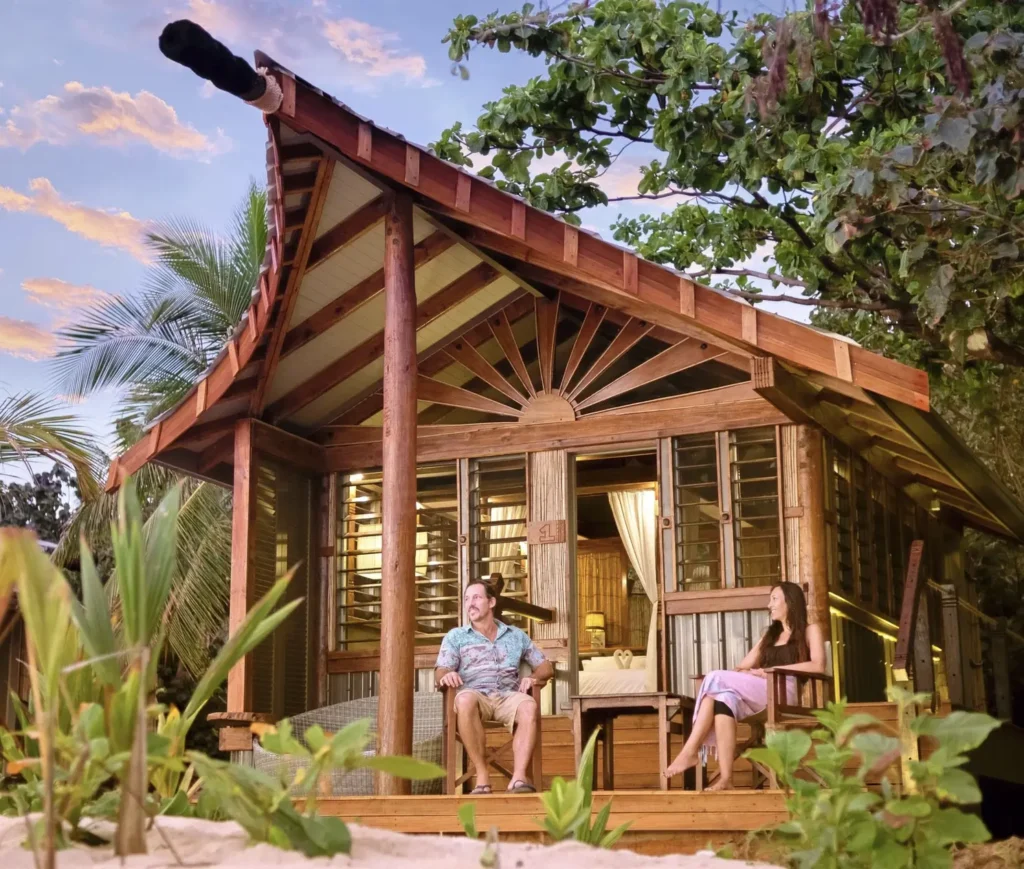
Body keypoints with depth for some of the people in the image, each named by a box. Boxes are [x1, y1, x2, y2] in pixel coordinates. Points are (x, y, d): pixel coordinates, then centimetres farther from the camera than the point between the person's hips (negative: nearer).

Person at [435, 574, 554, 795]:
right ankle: (482, 775, -35)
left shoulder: (516, 636, 24)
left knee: (529, 706, -35)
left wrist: (534, 677, -1)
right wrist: (446, 675, -19)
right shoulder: (456, 636, 19)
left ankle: (519, 777, -43)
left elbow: (546, 667, 23)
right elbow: (440, 673, 6)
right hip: (475, 694, -1)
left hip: (508, 695, 1)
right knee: (465, 699, -39)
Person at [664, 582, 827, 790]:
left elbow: (818, 666, -4)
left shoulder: (810, 631, 16)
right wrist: (748, 674, 0)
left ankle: (690, 751, -29)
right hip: (759, 696, 5)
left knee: (716, 680, -24)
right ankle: (725, 778, -44)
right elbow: (740, 669, 26)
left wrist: (772, 670, -10)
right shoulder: (769, 636, 34)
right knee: (725, 697, -31)